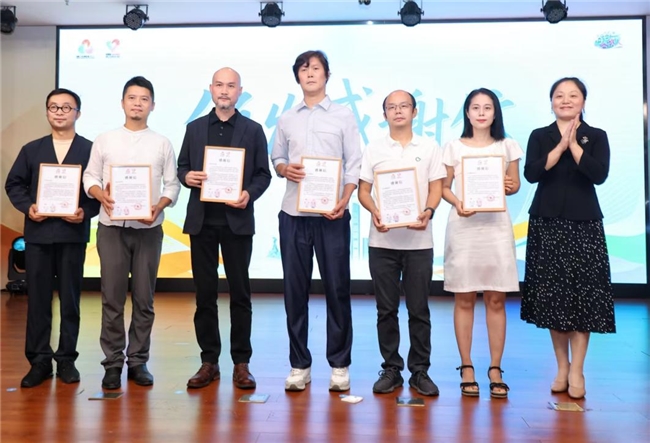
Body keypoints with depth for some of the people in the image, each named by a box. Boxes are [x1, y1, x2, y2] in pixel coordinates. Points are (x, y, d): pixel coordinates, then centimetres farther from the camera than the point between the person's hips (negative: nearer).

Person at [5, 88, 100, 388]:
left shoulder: (91, 150, 4)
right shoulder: (31, 150, 13)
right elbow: (14, 183, 11)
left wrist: (86, 212, -16)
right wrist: (27, 207, -7)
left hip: (73, 233, -2)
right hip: (38, 233, 2)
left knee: (70, 299, 5)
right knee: (37, 299, 5)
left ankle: (66, 359, 15)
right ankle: (39, 361, 13)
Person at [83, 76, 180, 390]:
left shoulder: (162, 144, 6)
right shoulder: (104, 140, 7)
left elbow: (173, 184, 5)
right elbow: (90, 177, 7)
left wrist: (158, 207, -13)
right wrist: (101, 195, -13)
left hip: (148, 229, 0)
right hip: (112, 227, 0)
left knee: (144, 299, 5)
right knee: (112, 298, 2)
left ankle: (138, 361, 15)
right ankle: (113, 363, 12)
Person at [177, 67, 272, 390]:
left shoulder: (253, 130, 5)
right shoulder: (195, 128, 11)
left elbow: (263, 174, 3)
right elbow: (181, 167, 13)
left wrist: (249, 194, -16)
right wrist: (187, 177, -10)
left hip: (237, 220, -2)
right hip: (202, 220, 2)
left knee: (240, 292, 3)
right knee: (205, 292, 5)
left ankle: (241, 363, 12)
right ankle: (209, 361, 15)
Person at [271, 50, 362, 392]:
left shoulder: (343, 116, 6)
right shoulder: (286, 119, 13)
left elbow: (353, 165, 1)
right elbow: (276, 158, 17)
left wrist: (344, 201, -14)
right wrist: (284, 169, -7)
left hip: (332, 214, -2)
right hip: (293, 214, 2)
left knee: (337, 288, 1)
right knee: (295, 290, 5)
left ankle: (339, 365, 13)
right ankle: (299, 365, 16)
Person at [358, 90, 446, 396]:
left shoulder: (429, 148, 9)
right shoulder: (374, 149, 9)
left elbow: (436, 188, 4)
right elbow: (363, 190, 6)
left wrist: (428, 211, -16)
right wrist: (374, 211, -15)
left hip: (418, 240, 0)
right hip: (382, 240, 1)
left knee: (419, 310, 3)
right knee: (386, 309, 5)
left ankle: (419, 371, 14)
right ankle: (391, 369, 16)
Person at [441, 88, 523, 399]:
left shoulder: (507, 146, 9)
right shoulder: (454, 147, 6)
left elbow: (515, 183, 12)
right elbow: (443, 186, 6)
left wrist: (510, 187, -11)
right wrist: (457, 203, -14)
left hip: (496, 225, 1)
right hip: (463, 226, -1)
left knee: (496, 299, 2)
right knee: (464, 298, 2)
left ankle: (495, 369, 11)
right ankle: (466, 368, 11)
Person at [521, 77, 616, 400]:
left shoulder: (596, 136, 6)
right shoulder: (539, 136, 7)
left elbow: (599, 174, -11)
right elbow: (531, 173, -9)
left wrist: (573, 144, -12)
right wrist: (560, 145, -13)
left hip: (584, 224, -1)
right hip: (547, 223, 1)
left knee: (583, 293, -2)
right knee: (552, 294, 3)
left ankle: (577, 370, 6)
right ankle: (562, 366, 16)